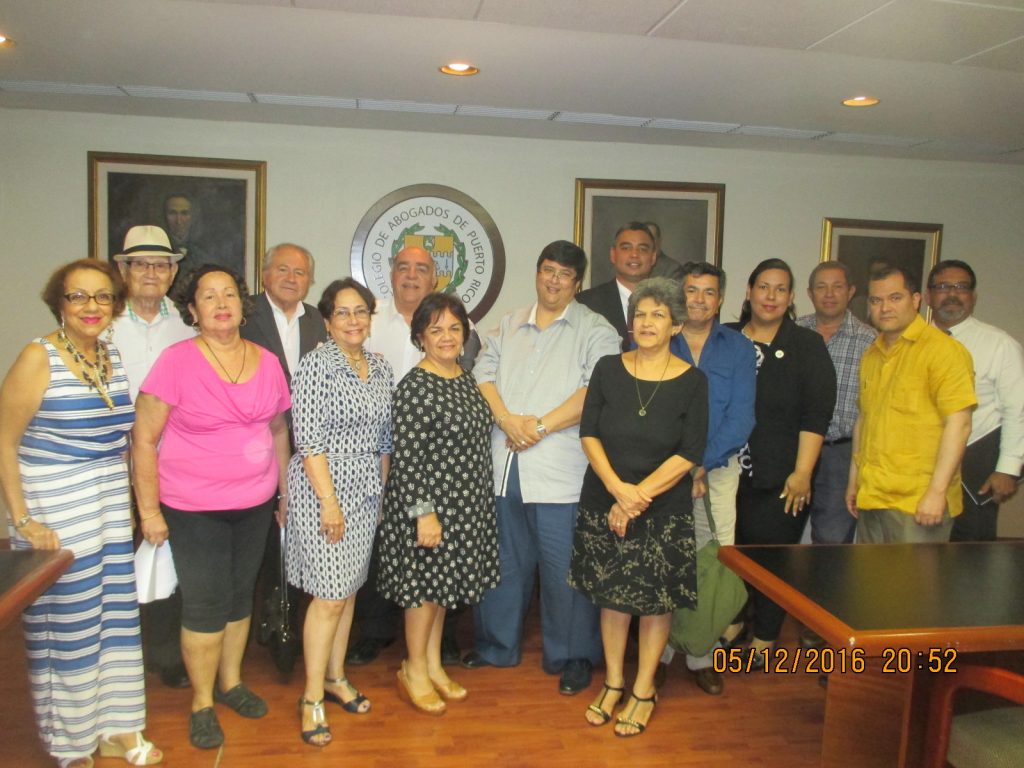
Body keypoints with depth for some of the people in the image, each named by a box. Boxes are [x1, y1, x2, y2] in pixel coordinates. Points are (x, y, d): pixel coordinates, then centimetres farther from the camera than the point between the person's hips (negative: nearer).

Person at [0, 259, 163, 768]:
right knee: (65, 625, 5)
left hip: (111, 508, 6)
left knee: (116, 615, 13)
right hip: (55, 515, -6)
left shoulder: (113, 357, 7)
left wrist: (138, 505, 12)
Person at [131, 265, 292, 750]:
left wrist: (284, 491, 14)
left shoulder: (267, 362, 2)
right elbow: (143, 438, -9)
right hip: (194, 509, -4)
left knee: (240, 596, 16)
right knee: (205, 604, 2)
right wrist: (149, 510, -9)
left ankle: (230, 682, 36)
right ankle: (202, 703, 23)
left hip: (255, 505, 4)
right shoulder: (176, 361, -11)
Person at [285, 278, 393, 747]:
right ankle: (312, 698, 12)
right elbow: (309, 440, -16)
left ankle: (335, 677, 31)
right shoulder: (316, 365, -11)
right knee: (329, 596, -3)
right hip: (324, 489, -6)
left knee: (348, 588, 15)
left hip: (367, 492, 6)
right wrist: (329, 501, -18)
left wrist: (383, 492, 11)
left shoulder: (381, 369, 8)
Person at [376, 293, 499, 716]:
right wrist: (424, 512, -21)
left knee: (442, 584, 18)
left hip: (465, 505, 8)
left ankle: (433, 664, 33)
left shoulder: (466, 378, 8)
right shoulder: (414, 387, -17)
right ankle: (413, 670, 24)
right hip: (429, 504, -8)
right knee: (425, 584, 5)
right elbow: (407, 457, -19)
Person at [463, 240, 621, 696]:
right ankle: (497, 645, 32)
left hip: (559, 468, -4)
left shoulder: (595, 330, 0)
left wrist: (542, 426, -16)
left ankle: (572, 656, 20)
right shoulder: (509, 325, 16)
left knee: (563, 565, 2)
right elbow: (484, 372, 7)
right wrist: (507, 419, -10)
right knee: (504, 560, 16)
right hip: (504, 462, 5)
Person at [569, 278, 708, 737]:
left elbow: (689, 455, -10)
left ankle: (643, 690, 26)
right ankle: (613, 682, 29)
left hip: (665, 509, -1)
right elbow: (589, 433, -3)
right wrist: (618, 489, -16)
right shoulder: (608, 370, 0)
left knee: (656, 599, 8)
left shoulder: (692, 382, -5)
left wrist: (637, 497, -16)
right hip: (603, 503, 2)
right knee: (612, 594, 11)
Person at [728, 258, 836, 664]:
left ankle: (763, 641, 20)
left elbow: (816, 415, -5)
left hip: (780, 478, -2)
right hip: (728, 474, 3)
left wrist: (802, 472, -11)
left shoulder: (807, 346, 1)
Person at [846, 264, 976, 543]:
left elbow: (958, 423, -15)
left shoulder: (943, 349, -9)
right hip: (870, 498, 7)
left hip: (918, 502, -6)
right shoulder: (871, 355, 13)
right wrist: (854, 479, 18)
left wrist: (937, 492, -18)